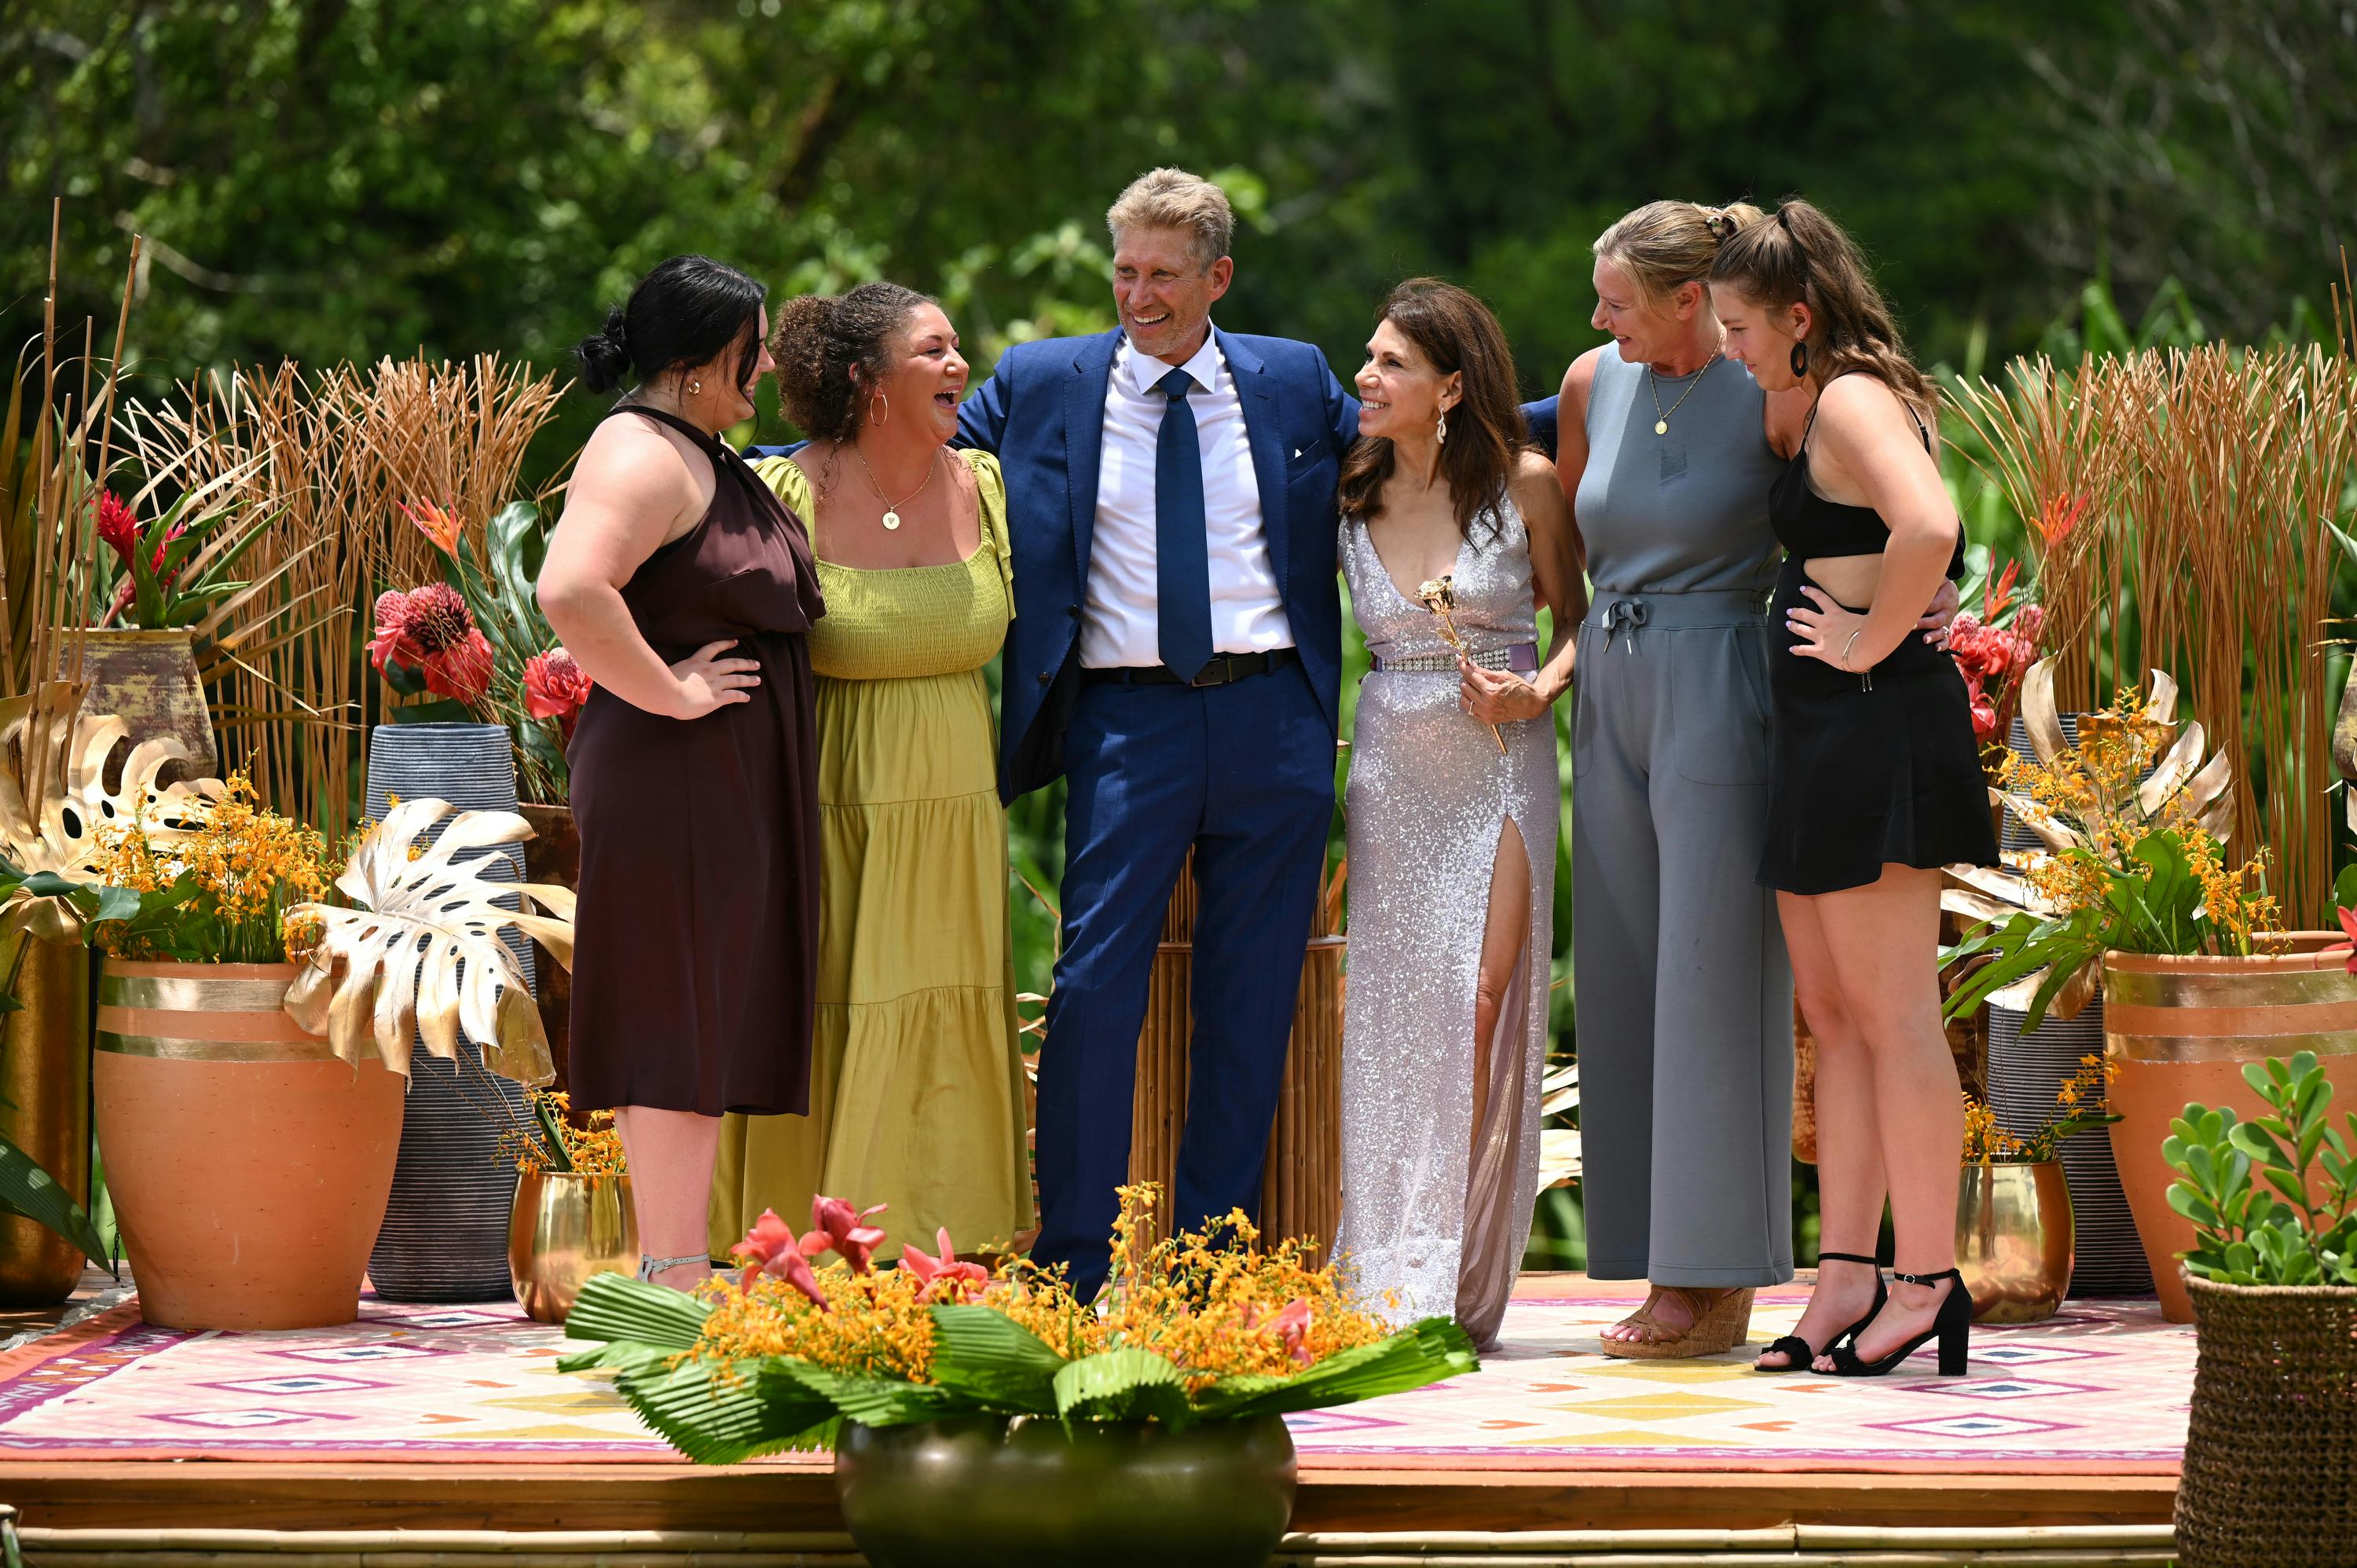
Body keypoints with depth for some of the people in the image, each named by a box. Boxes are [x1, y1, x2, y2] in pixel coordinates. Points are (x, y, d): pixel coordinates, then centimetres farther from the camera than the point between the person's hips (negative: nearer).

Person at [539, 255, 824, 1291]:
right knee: (680, 1019, -9)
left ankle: (677, 1273, 15)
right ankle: (673, 1281, -7)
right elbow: (571, 591, -32)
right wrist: (667, 692, -23)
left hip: (735, 779, 10)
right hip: (676, 777, -10)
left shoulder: (705, 456, 18)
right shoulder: (642, 456, -15)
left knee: (710, 1022, 11)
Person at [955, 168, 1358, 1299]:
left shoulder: (1296, 382, 11)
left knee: (1252, 997, 5)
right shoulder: (1042, 386, 7)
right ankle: (1072, 1268, -2)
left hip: (1275, 725, 2)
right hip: (1128, 719, -2)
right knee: (1096, 984, -10)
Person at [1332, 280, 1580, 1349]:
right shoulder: (1351, 497, 6)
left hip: (1501, 761, -3)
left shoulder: (1525, 486, -3)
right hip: (1391, 768, 3)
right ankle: (1395, 1280, 5)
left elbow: (1575, 617, 5)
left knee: (1483, 1004, -9)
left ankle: (1461, 1286, -3)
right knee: (1395, 1010, 0)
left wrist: (1538, 688, -13)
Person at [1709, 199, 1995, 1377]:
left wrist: (1871, 639, -19)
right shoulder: (1826, 406, 17)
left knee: (1891, 1015, -7)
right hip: (1825, 740, 11)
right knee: (1833, 1014, 10)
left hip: (1877, 726, -11)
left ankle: (1927, 1281, -3)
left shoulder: (1853, 400, -13)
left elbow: (1929, 530, -31)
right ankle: (1847, 1279, 13)